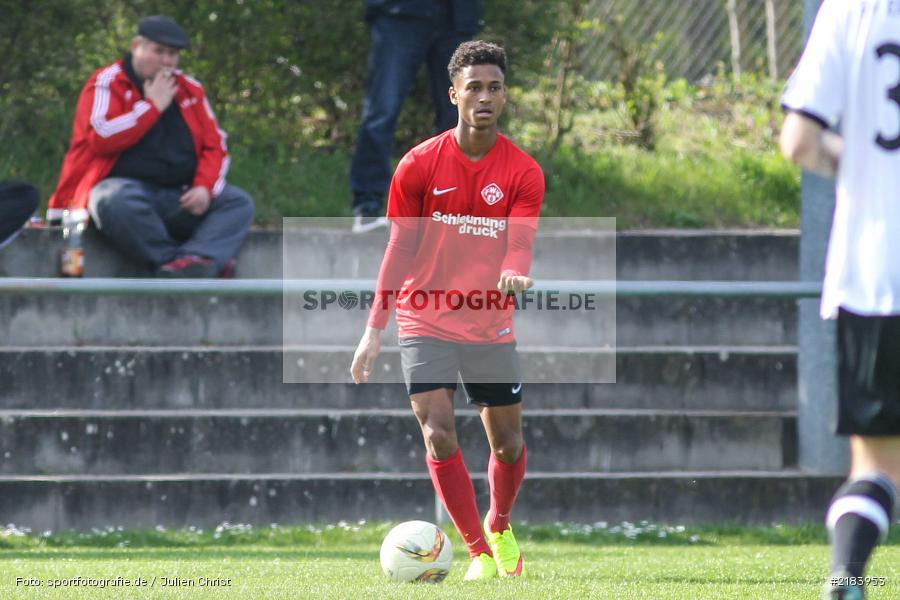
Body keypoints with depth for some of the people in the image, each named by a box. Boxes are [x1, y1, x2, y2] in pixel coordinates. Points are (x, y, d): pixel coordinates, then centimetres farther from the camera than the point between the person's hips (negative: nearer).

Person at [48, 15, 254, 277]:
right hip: (123, 186, -5)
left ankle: (196, 259, -41)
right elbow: (102, 137, -17)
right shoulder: (107, 83, -1)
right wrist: (154, 105, -9)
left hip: (179, 200, 5)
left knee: (238, 202, -15)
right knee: (120, 201, -39)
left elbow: (215, 146, 13)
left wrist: (204, 187, -8)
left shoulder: (189, 89, 14)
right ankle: (173, 260, -34)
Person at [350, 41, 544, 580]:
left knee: (508, 444, 7)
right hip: (425, 324, -1)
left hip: (491, 327, 1)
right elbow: (400, 250, -1)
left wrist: (514, 272, -41)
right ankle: (479, 552, -5)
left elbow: (519, 243, -16)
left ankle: (499, 528, 37)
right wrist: (374, 331, -4)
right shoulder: (419, 166, -5)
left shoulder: (523, 172, -4)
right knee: (440, 436, -15)